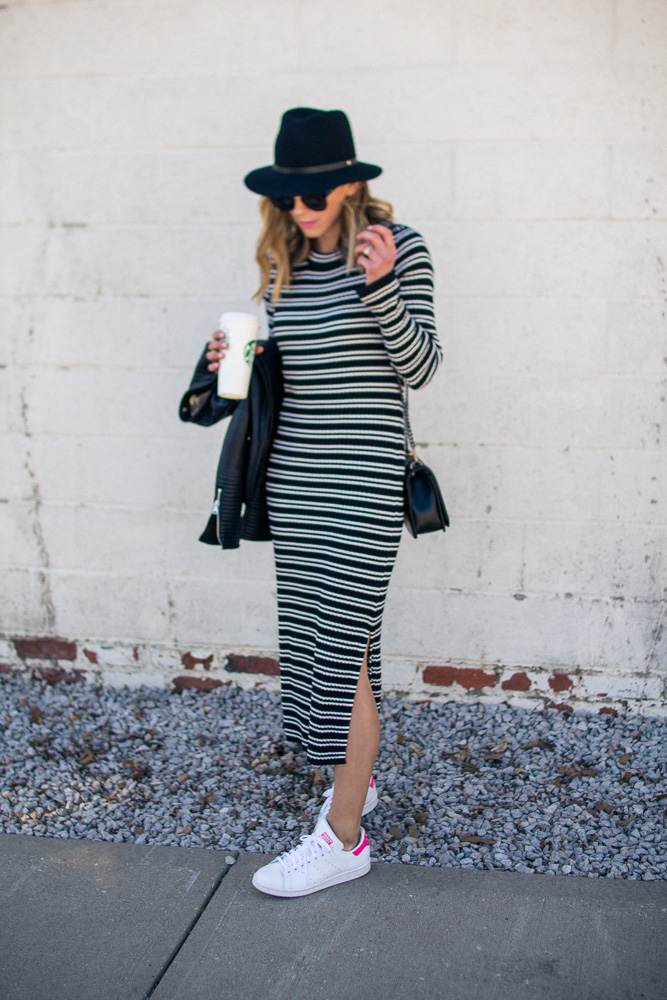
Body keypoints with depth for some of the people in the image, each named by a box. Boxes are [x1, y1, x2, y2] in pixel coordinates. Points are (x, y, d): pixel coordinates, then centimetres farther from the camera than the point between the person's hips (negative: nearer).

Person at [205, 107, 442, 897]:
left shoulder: (400, 247, -7)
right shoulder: (285, 262, 10)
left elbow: (421, 368, -9)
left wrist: (381, 287, -22)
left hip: (363, 477, -6)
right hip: (293, 475, 6)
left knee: (342, 647, -4)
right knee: (311, 636, 12)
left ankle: (343, 835, 9)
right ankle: (354, 776, 33)